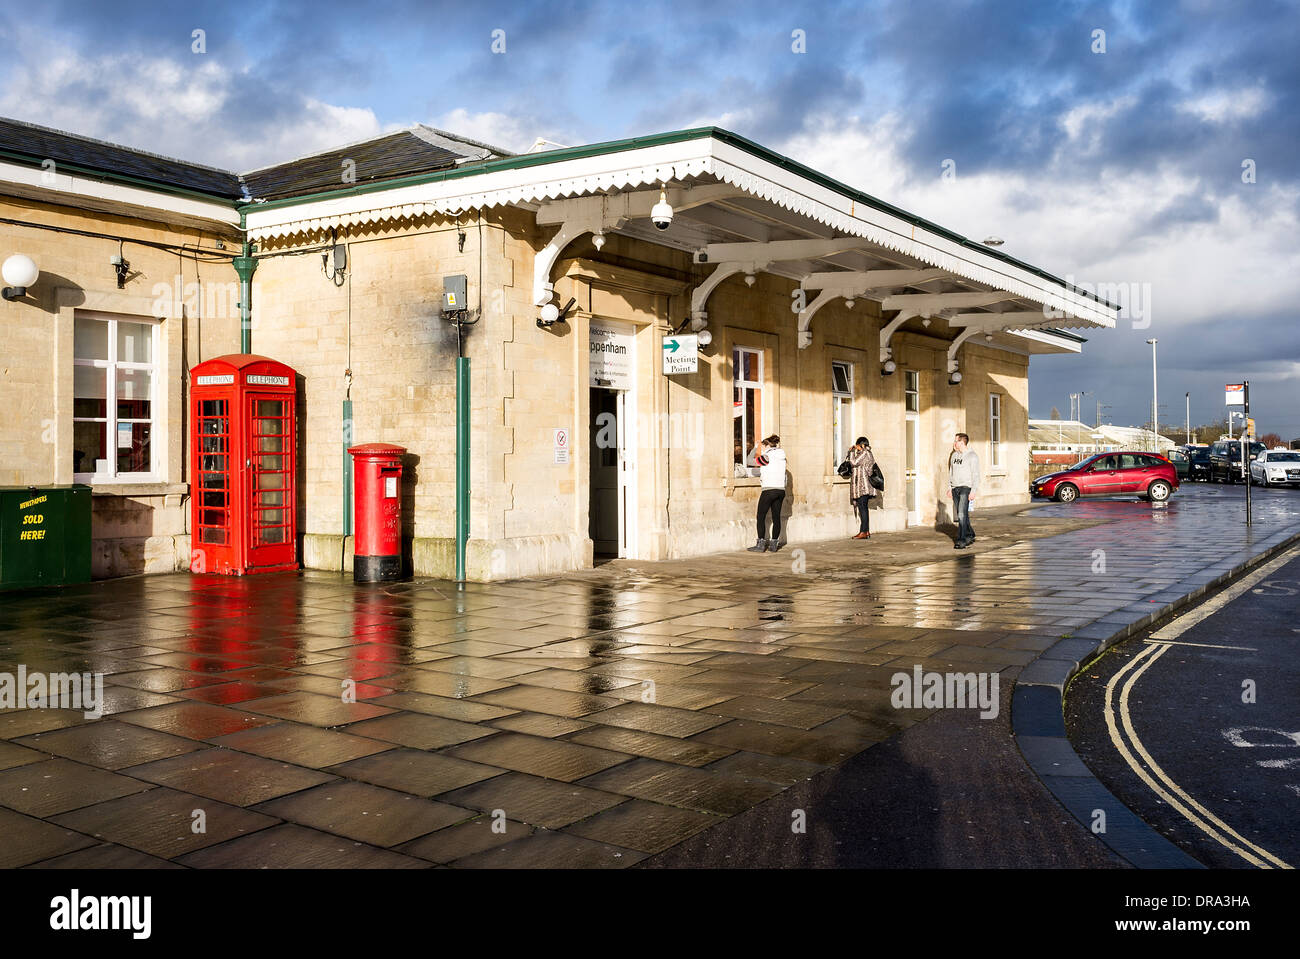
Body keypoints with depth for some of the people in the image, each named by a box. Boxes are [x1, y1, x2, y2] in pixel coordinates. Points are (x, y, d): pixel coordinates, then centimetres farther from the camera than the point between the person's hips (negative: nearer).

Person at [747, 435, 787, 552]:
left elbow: (755, 461, 5)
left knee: (761, 517, 0)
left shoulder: (767, 456, -9)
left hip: (769, 490, -7)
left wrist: (758, 447, 15)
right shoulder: (782, 457, 12)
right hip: (781, 490, 7)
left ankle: (761, 544, -2)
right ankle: (774, 544, 11)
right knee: (776, 517, 9)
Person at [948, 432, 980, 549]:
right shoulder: (954, 455, 14)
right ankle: (970, 535, 24)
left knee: (962, 514, -16)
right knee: (959, 515, 10)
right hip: (955, 488, 7)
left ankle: (962, 540, -18)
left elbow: (975, 475, -11)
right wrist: (949, 487, 14)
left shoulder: (972, 456, -7)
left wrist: (973, 491, -18)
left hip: (966, 488, -7)